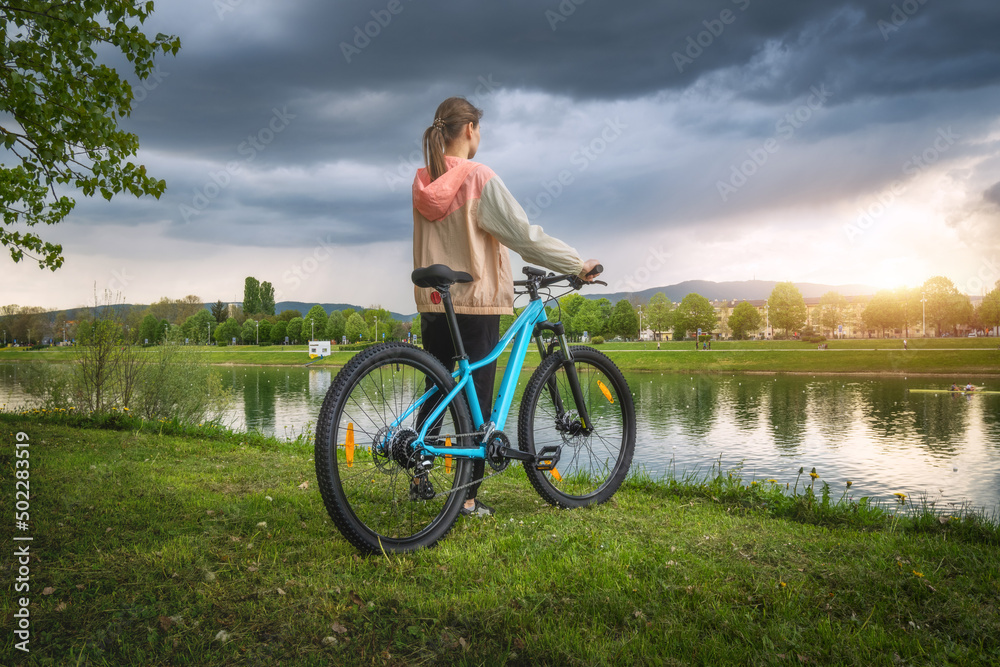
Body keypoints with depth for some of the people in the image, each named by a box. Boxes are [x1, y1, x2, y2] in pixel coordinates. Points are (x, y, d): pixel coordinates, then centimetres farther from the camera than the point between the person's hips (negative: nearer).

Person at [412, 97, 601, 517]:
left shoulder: (423, 183, 8)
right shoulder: (479, 178, -12)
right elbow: (523, 234, -13)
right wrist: (577, 265, -5)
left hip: (433, 302, 6)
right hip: (476, 301, -6)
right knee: (477, 400, 1)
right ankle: (469, 498, 6)